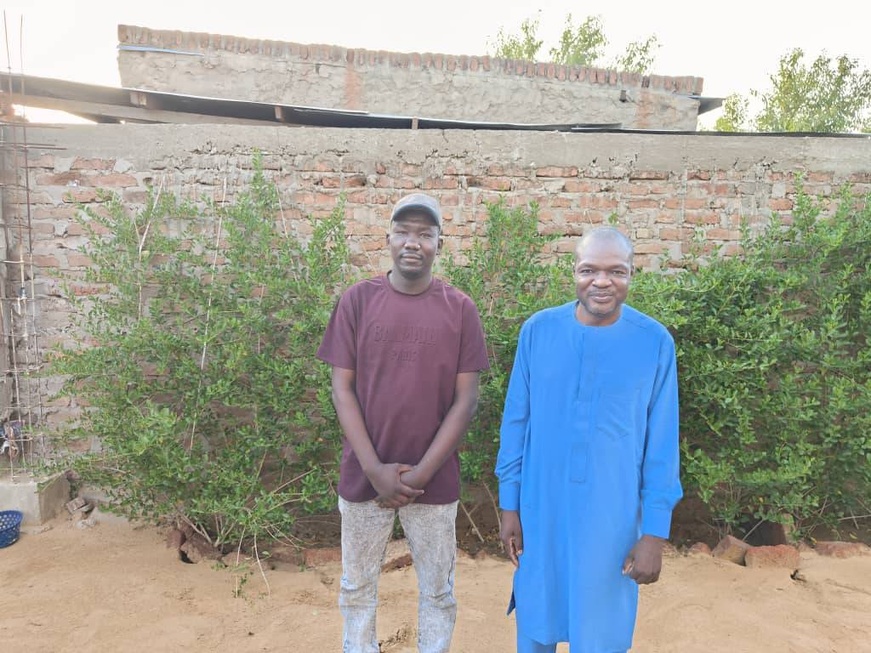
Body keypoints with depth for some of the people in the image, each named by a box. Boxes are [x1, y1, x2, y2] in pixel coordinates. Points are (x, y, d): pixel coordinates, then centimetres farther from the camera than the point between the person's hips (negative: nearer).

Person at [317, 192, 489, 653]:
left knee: (437, 591, 15)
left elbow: (465, 399, -5)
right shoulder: (358, 300, -3)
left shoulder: (460, 309, -4)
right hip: (364, 476, 1)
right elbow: (342, 389, -4)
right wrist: (375, 469, -11)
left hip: (434, 480, 0)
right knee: (357, 589, 17)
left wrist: (420, 473, -11)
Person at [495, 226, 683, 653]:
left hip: (613, 518, -1)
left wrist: (655, 533, -4)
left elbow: (661, 445, -4)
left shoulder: (655, 342, -8)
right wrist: (509, 505, 2)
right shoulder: (538, 330, -7)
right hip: (541, 510, 1)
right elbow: (516, 422, 0)